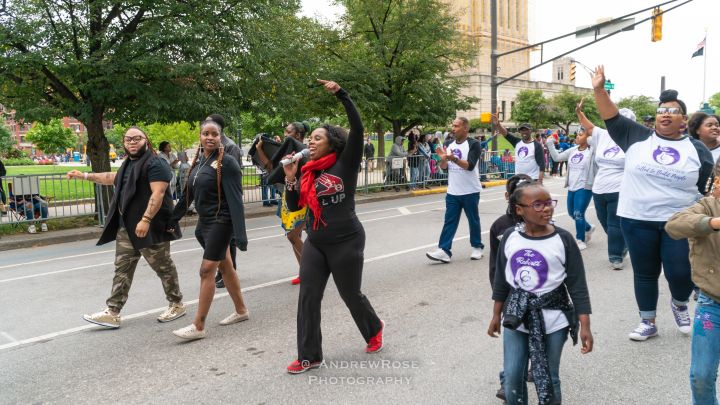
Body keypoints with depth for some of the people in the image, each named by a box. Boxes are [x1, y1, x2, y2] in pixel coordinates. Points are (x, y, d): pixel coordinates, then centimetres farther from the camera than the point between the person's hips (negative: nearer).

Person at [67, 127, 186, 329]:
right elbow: (113, 177, 36)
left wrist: (146, 219, -30)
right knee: (122, 269, 8)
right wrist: (85, 176, 38)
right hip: (126, 228, 9)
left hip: (150, 227, -9)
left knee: (163, 267, 3)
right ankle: (112, 312, 12)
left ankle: (177, 304, 20)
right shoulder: (129, 164, 17)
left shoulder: (155, 164, -13)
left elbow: (158, 194, -23)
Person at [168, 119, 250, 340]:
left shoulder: (227, 162, -13)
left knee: (206, 270, -7)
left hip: (221, 222, -7)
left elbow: (235, 199, -19)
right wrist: (173, 219, 16)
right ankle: (241, 310, 30)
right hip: (204, 222, 8)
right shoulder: (197, 161, 9)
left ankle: (199, 326, 1)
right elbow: (188, 195, 15)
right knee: (225, 267, 15)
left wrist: (240, 233, -23)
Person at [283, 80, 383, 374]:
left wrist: (340, 93, -23)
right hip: (315, 243, 5)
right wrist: (290, 178, -5)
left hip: (346, 241, -5)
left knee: (351, 294, 10)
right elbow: (294, 206, 8)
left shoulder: (345, 164, -8)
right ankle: (309, 356, 13)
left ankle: (374, 329, 41)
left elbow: (357, 127, -20)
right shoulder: (308, 171, 7)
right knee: (308, 296, 0)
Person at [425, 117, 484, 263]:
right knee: (449, 221, 0)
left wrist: (454, 158, -33)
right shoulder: (448, 144, 7)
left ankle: (477, 247, 25)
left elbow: (470, 166, -22)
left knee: (473, 220, 9)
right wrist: (443, 158, -14)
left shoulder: (473, 144, -11)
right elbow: (444, 167, 7)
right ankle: (444, 251, -2)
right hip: (452, 192, 5)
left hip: (470, 191, -4)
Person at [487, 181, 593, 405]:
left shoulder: (563, 239, -12)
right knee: (512, 377, 7)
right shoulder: (509, 237, -4)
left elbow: (578, 286, -8)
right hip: (516, 318, 2)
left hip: (552, 320, -2)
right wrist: (496, 315, 12)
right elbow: (501, 280, 6)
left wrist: (585, 326, -9)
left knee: (548, 379, 10)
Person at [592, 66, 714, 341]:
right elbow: (612, 118, -3)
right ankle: (647, 323, 26)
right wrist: (599, 89, -14)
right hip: (638, 221, 0)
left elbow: (710, 190, 6)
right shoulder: (637, 138, 2)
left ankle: (679, 304, 34)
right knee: (645, 273, 10)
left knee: (680, 273, -1)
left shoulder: (697, 150, 2)